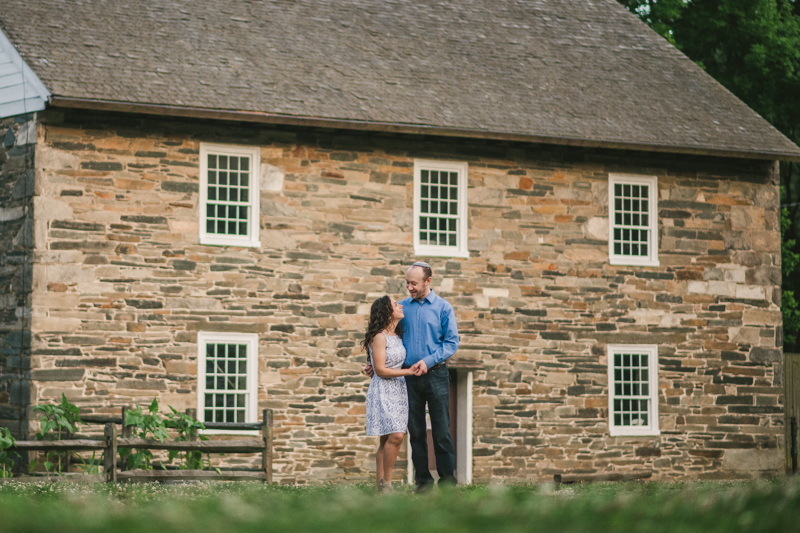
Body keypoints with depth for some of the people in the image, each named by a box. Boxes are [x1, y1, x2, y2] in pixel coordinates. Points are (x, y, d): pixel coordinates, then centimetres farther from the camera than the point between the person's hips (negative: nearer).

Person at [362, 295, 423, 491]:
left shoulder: (398, 335, 12)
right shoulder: (379, 337, -12)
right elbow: (381, 370, -15)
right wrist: (408, 372, -13)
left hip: (398, 390, 8)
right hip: (383, 391, -8)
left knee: (387, 440, 5)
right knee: (396, 436, -18)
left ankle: (380, 485, 6)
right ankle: (386, 483, -9)